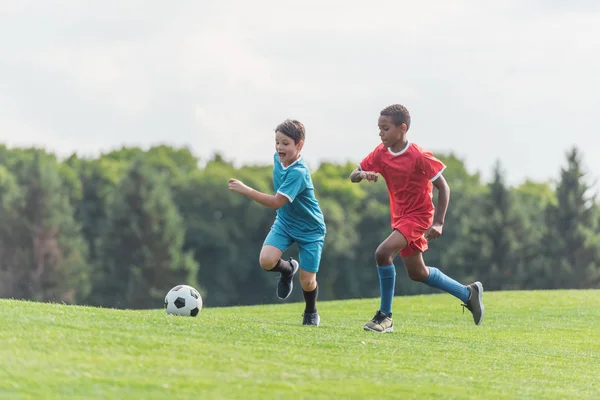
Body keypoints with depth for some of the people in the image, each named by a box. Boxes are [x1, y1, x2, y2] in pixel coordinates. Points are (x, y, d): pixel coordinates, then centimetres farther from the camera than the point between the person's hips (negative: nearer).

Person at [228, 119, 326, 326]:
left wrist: (246, 190, -42)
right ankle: (287, 269, 14)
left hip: (309, 229, -6)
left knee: (307, 282, -3)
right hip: (284, 222, 6)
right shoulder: (278, 158, -8)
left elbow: (276, 202, -37)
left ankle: (311, 313, 29)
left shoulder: (298, 173, -31)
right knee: (266, 260, -21)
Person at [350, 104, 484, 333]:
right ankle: (468, 293, 36)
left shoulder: (418, 156, -20)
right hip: (399, 217, 8)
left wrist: (438, 223, -22)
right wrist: (362, 174, -26)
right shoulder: (381, 153, -2)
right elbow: (353, 176, -1)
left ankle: (385, 317, -15)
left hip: (418, 217, -8)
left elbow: (443, 187, -15)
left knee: (383, 253, -26)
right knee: (417, 273, 17)